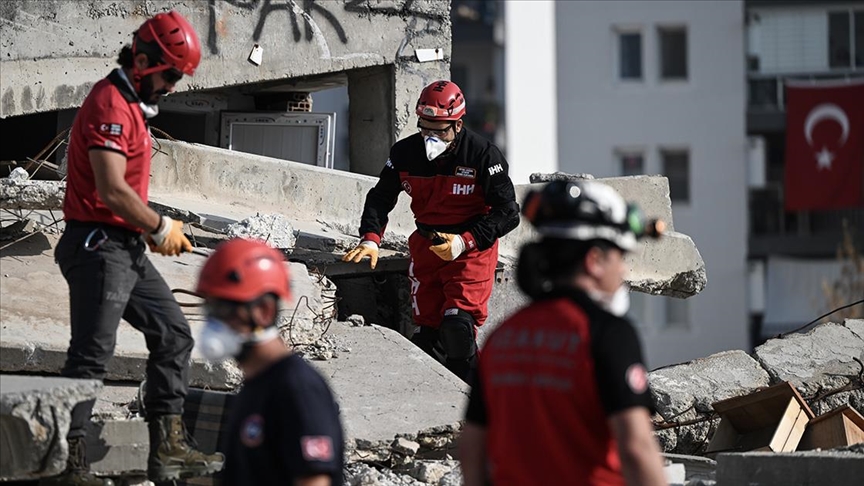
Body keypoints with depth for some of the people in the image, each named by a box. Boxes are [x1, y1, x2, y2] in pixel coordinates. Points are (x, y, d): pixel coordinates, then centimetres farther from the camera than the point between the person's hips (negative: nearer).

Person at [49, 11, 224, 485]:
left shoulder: (130, 105, 18)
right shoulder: (110, 105, -16)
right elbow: (111, 189, -23)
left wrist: (153, 228, 9)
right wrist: (160, 227, -11)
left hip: (126, 248, 11)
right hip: (98, 246, -11)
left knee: (172, 335, 13)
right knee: (91, 354, -10)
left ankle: (168, 447, 16)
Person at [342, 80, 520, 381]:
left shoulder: (483, 155, -15)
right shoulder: (405, 153, -2)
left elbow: (507, 213, -13)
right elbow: (381, 197, 10)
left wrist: (464, 242, -22)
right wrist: (370, 239, -7)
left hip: (472, 246, -5)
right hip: (425, 244, 5)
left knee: (457, 326, -20)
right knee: (427, 330, 3)